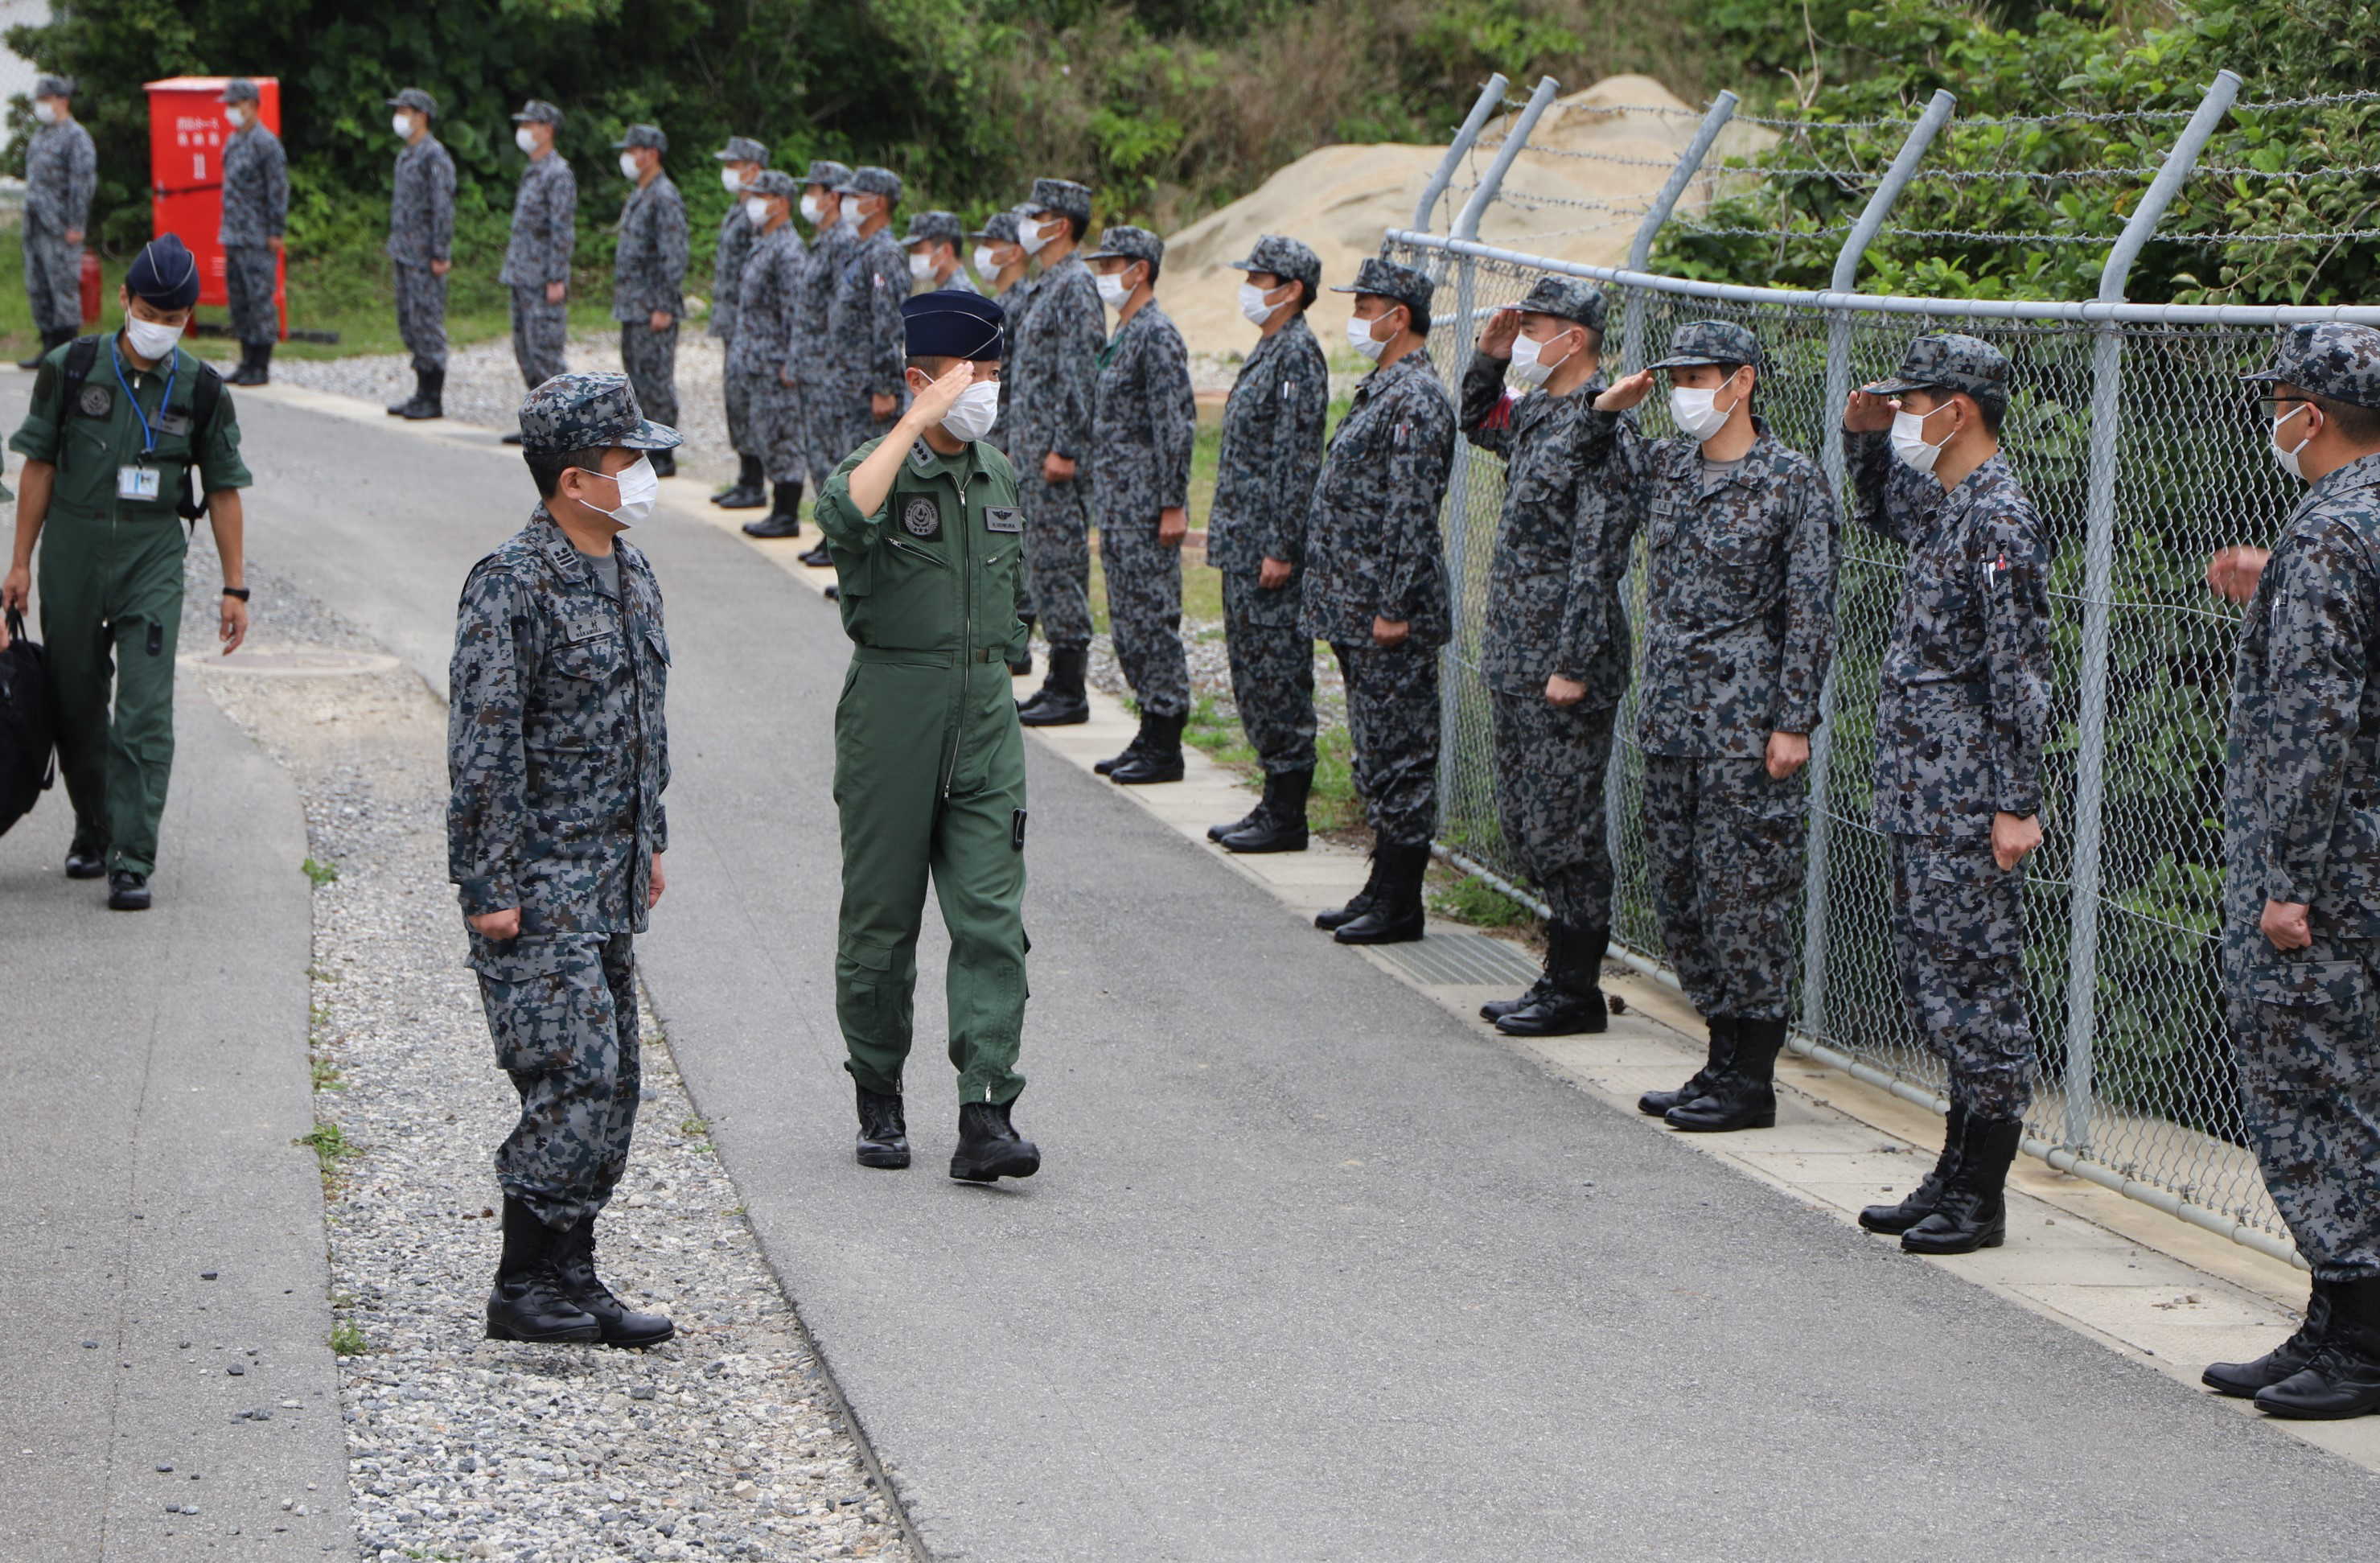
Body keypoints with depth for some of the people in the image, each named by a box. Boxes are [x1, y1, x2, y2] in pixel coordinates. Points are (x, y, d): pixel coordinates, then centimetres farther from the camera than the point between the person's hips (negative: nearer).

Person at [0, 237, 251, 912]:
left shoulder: (201, 389, -1)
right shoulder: (72, 368, -2)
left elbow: (223, 489, 5)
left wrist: (235, 588, 2)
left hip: (154, 558, -1)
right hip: (72, 551, 1)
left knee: (145, 711, -11)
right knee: (76, 703, 10)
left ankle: (132, 860, -11)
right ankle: (92, 828, 31)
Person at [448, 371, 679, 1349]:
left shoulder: (630, 574, 11)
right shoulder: (512, 589, -16)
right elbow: (483, 748, -18)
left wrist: (651, 842, 22)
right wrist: (490, 889, -18)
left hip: (610, 880, 9)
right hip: (538, 884, -9)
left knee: (612, 1084, 10)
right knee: (575, 1079, -11)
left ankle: (570, 1277, 18)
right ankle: (523, 1289, -2)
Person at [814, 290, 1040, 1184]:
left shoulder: (997, 475, 11)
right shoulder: (881, 468, -8)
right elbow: (845, 516, -34)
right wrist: (919, 420, -30)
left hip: (985, 715, 4)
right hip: (891, 704, -4)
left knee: (991, 916, -7)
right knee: (882, 915, 6)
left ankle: (986, 1118, -11)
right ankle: (879, 1101, 22)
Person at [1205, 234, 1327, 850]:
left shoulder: (1298, 355, -14)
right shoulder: (1269, 351, 16)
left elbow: (1298, 459, -19)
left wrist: (1281, 549, -21)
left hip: (1269, 547, -10)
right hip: (1242, 543, 10)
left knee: (1276, 672, -6)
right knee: (1252, 671, 13)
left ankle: (1287, 817, -1)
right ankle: (1275, 801, 19)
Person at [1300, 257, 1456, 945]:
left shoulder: (1416, 399, -16)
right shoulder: (1381, 390, 16)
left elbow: (1412, 513, -21)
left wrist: (1395, 609, -22)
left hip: (1388, 614, -10)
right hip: (1355, 610, 10)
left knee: (1398, 755, -4)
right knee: (1376, 752, 14)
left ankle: (1400, 906, 1)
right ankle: (1383, 888, 21)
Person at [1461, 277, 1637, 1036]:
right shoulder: (1536, 410, 12)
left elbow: (1597, 557, -20)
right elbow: (1476, 423, 35)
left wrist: (1575, 665, -22)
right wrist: (1489, 359, 16)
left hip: (1564, 661, -10)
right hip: (1514, 658, 10)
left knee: (1561, 828, -4)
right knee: (1524, 822, 14)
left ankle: (1577, 989, 4)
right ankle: (1561, 974, 22)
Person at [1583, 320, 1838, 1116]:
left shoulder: (1793, 481, -7)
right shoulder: (1665, 466, 11)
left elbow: (1810, 611, -9)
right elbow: (1591, 460, 31)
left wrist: (1794, 723, -13)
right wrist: (1607, 407, 10)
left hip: (1747, 724, -7)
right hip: (1670, 716, 7)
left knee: (1744, 893, -5)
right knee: (1678, 889, 10)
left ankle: (1753, 1081, 2)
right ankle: (1724, 1060, 21)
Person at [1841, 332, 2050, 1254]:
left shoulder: (2001, 520, -16)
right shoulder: (1941, 503, 12)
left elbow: (2021, 676, -18)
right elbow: (1881, 510, 38)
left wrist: (2017, 806, -20)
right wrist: (1864, 437, 18)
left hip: (1967, 805, -10)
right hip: (1918, 798, 10)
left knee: (1974, 985, -4)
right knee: (1934, 985, 13)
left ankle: (1982, 1199, 3)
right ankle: (1956, 1179, 21)